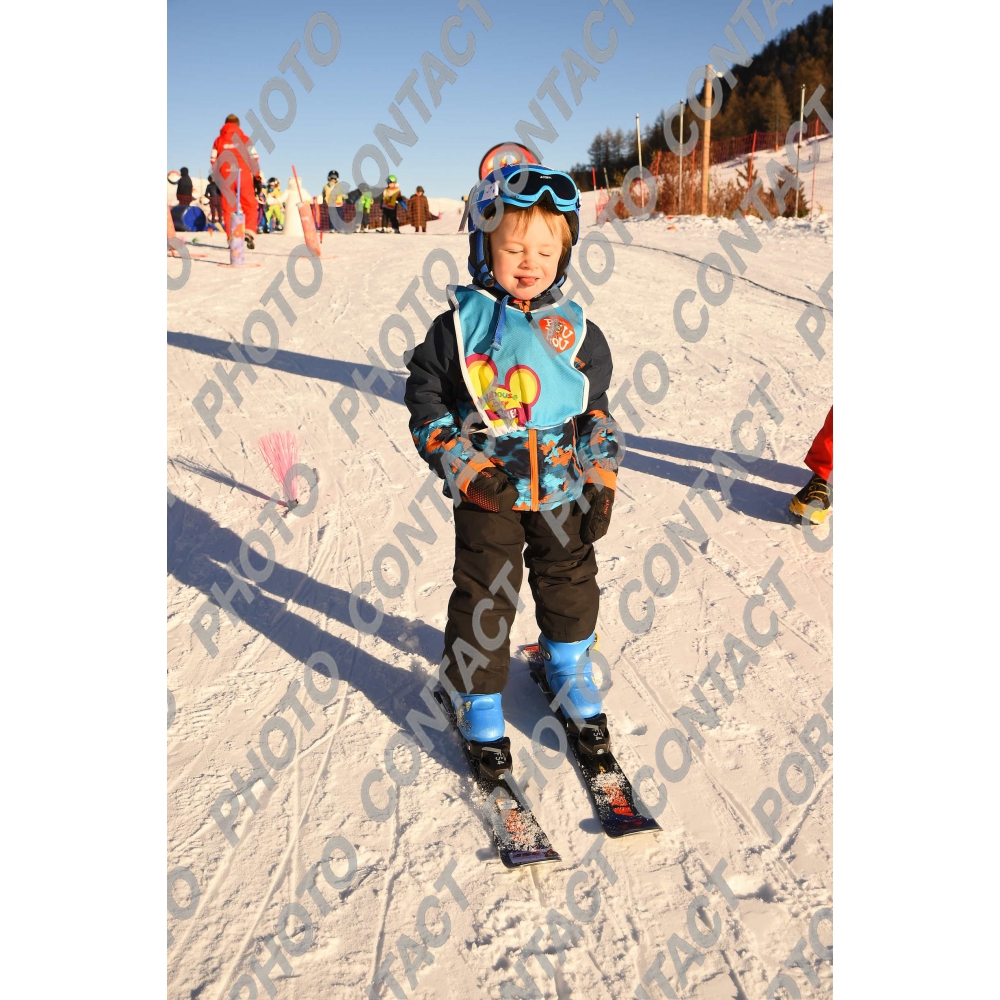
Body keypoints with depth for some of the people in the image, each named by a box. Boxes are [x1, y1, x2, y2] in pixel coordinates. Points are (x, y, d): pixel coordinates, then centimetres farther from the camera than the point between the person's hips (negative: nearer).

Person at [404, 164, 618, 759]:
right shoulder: (462, 322, -8)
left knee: (570, 584, 19)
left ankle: (572, 670, 46)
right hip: (487, 493, -3)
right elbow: (424, 393, -4)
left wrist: (600, 485, 4)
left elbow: (598, 411, 8)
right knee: (484, 598, 6)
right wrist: (463, 467, -13)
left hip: (562, 490, 3)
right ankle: (478, 699, 27)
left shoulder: (576, 331, 0)